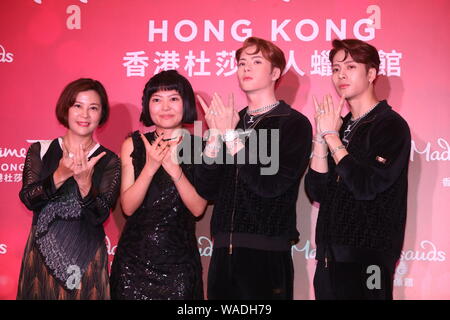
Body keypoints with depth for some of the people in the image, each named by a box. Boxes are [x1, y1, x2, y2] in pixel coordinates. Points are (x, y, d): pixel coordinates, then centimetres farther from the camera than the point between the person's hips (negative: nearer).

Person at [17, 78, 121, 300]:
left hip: (86, 260, -1)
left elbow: (100, 216, -10)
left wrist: (84, 182, -27)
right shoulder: (40, 151, 1)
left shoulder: (109, 161, -3)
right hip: (42, 254, 1)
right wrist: (60, 176, -25)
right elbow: (27, 198, -9)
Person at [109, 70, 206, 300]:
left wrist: (175, 169, -22)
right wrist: (150, 167, -20)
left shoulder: (199, 147, -3)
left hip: (179, 257, 0)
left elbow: (198, 208, -9)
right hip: (135, 257, 1)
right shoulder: (133, 144, -1)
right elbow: (128, 207, -7)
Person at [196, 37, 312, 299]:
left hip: (267, 254, -4)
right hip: (224, 251, 5)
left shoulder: (294, 123, -4)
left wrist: (231, 134, -13)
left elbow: (270, 184, -16)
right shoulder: (230, 121, 10)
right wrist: (216, 133, -7)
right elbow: (207, 190, 4)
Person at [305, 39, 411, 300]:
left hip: (367, 257, -6)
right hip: (330, 253, 6)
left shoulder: (391, 125, -8)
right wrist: (321, 137, -6)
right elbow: (316, 192, 3)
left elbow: (366, 187, -21)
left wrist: (331, 136, -13)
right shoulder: (341, 126, 10)